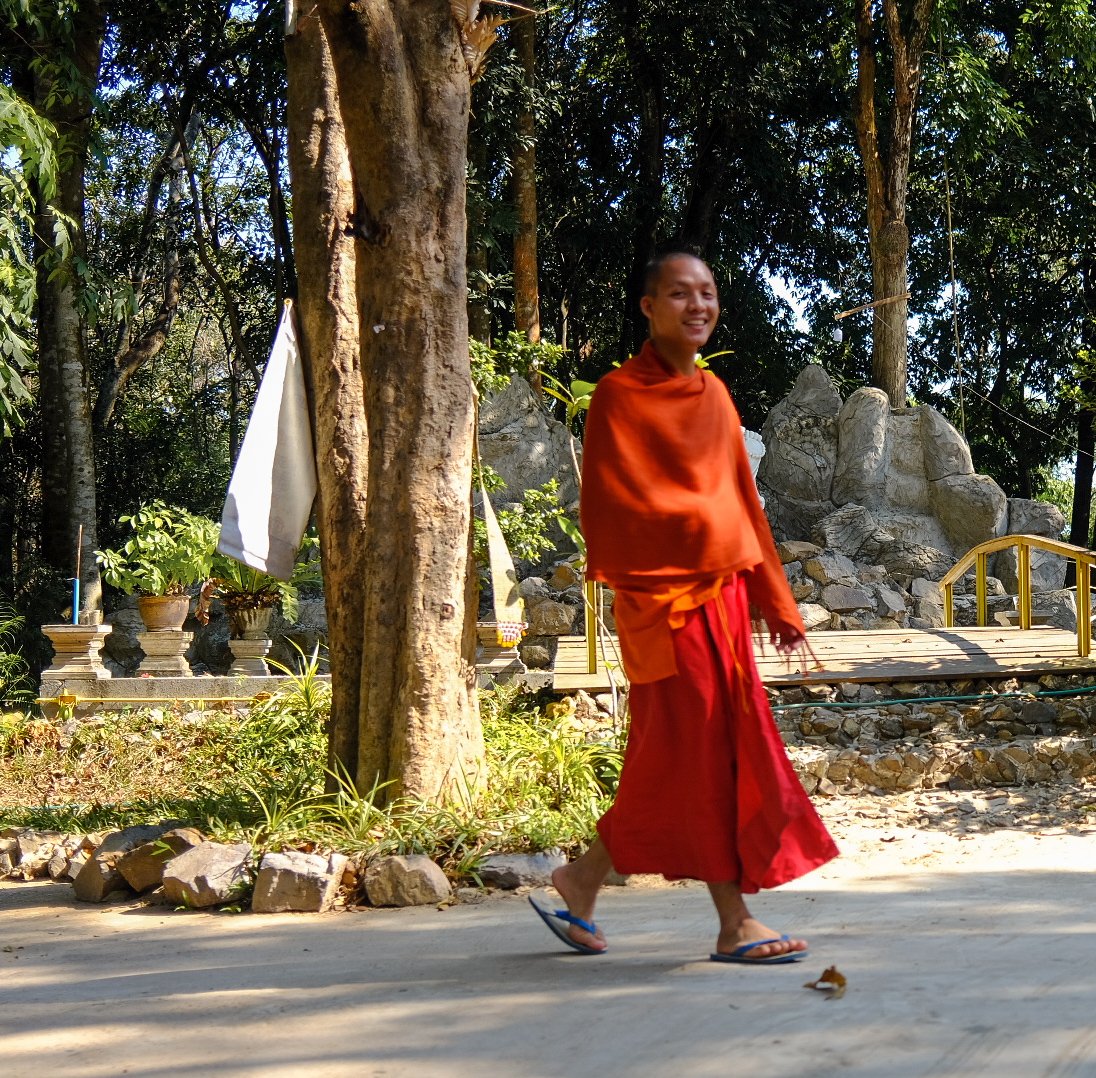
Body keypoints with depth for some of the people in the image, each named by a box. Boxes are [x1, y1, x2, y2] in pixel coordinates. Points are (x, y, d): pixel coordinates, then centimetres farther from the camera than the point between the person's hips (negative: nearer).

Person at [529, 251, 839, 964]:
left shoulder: (714, 394, 14)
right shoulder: (620, 396, -7)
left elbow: (743, 502, 16)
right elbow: (607, 504, -11)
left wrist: (777, 603, 14)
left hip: (723, 592, 7)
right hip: (662, 594, -7)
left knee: (671, 762, 11)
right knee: (704, 752, -5)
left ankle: (583, 881, 26)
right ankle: (735, 925, 2)